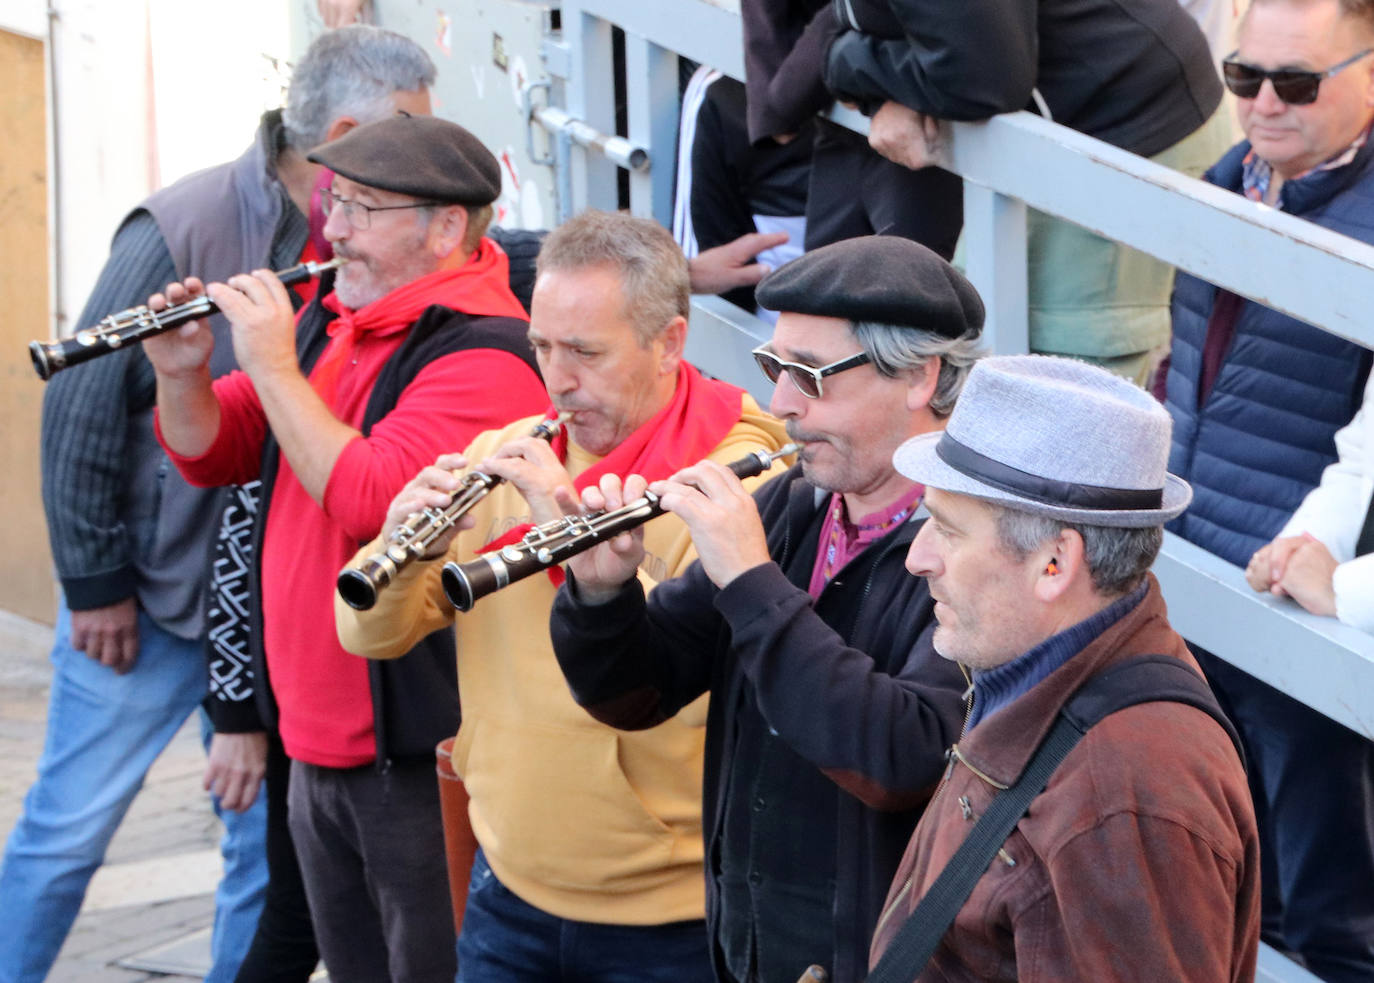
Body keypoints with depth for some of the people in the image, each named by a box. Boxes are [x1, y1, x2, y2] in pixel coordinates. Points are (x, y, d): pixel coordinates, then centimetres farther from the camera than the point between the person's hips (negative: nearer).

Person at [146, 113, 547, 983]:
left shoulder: (481, 357, -18)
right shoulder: (332, 318, 11)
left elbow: (369, 501, -29)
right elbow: (213, 454, 15)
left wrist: (272, 365, -22)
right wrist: (183, 375, -5)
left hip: (422, 754, -9)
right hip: (320, 742, 9)